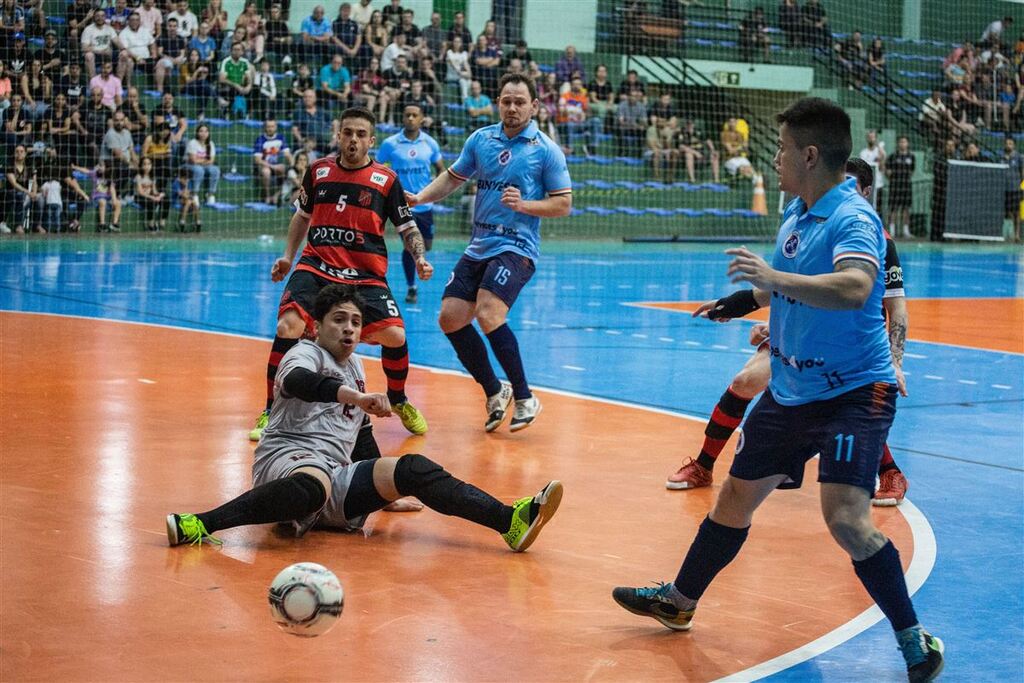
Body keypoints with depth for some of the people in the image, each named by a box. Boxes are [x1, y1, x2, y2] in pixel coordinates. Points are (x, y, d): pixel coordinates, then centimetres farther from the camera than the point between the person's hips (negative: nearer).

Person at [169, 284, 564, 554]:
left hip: (338, 484, 6)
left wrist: (385, 491, 33)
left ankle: (510, 521, -31)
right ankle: (201, 525, -51)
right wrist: (357, 396, -39)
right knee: (314, 485, -43)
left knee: (413, 470, -17)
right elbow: (297, 381, -24)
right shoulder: (306, 354, 3)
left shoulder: (355, 368, 27)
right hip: (287, 459, -6)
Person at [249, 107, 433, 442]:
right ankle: (270, 412, -6)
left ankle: (398, 401, 17)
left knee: (395, 336, -16)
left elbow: (408, 228, 7)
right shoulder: (318, 170, 8)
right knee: (287, 327, -22)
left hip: (366, 275, -1)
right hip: (315, 266, 1)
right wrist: (288, 256, 17)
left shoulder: (386, 179, 2)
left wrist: (420, 258, -11)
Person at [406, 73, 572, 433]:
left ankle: (525, 398, -10)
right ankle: (495, 392, 17)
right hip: (478, 246, 6)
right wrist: (421, 197, 4)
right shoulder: (480, 139, 8)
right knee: (450, 318, -1)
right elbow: (453, 177, 19)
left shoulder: (546, 150, -5)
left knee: (488, 315, -25)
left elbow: (563, 204, -5)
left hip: (516, 247, -6)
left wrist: (524, 205, -19)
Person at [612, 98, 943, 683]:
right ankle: (679, 602, 35)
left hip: (855, 393, -9)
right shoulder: (796, 214, 7)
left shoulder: (854, 218, -20)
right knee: (738, 494, 17)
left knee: (846, 518, -21)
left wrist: (777, 279, -46)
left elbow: (854, 288, -40)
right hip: (791, 389, 9)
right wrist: (780, 321, 12)